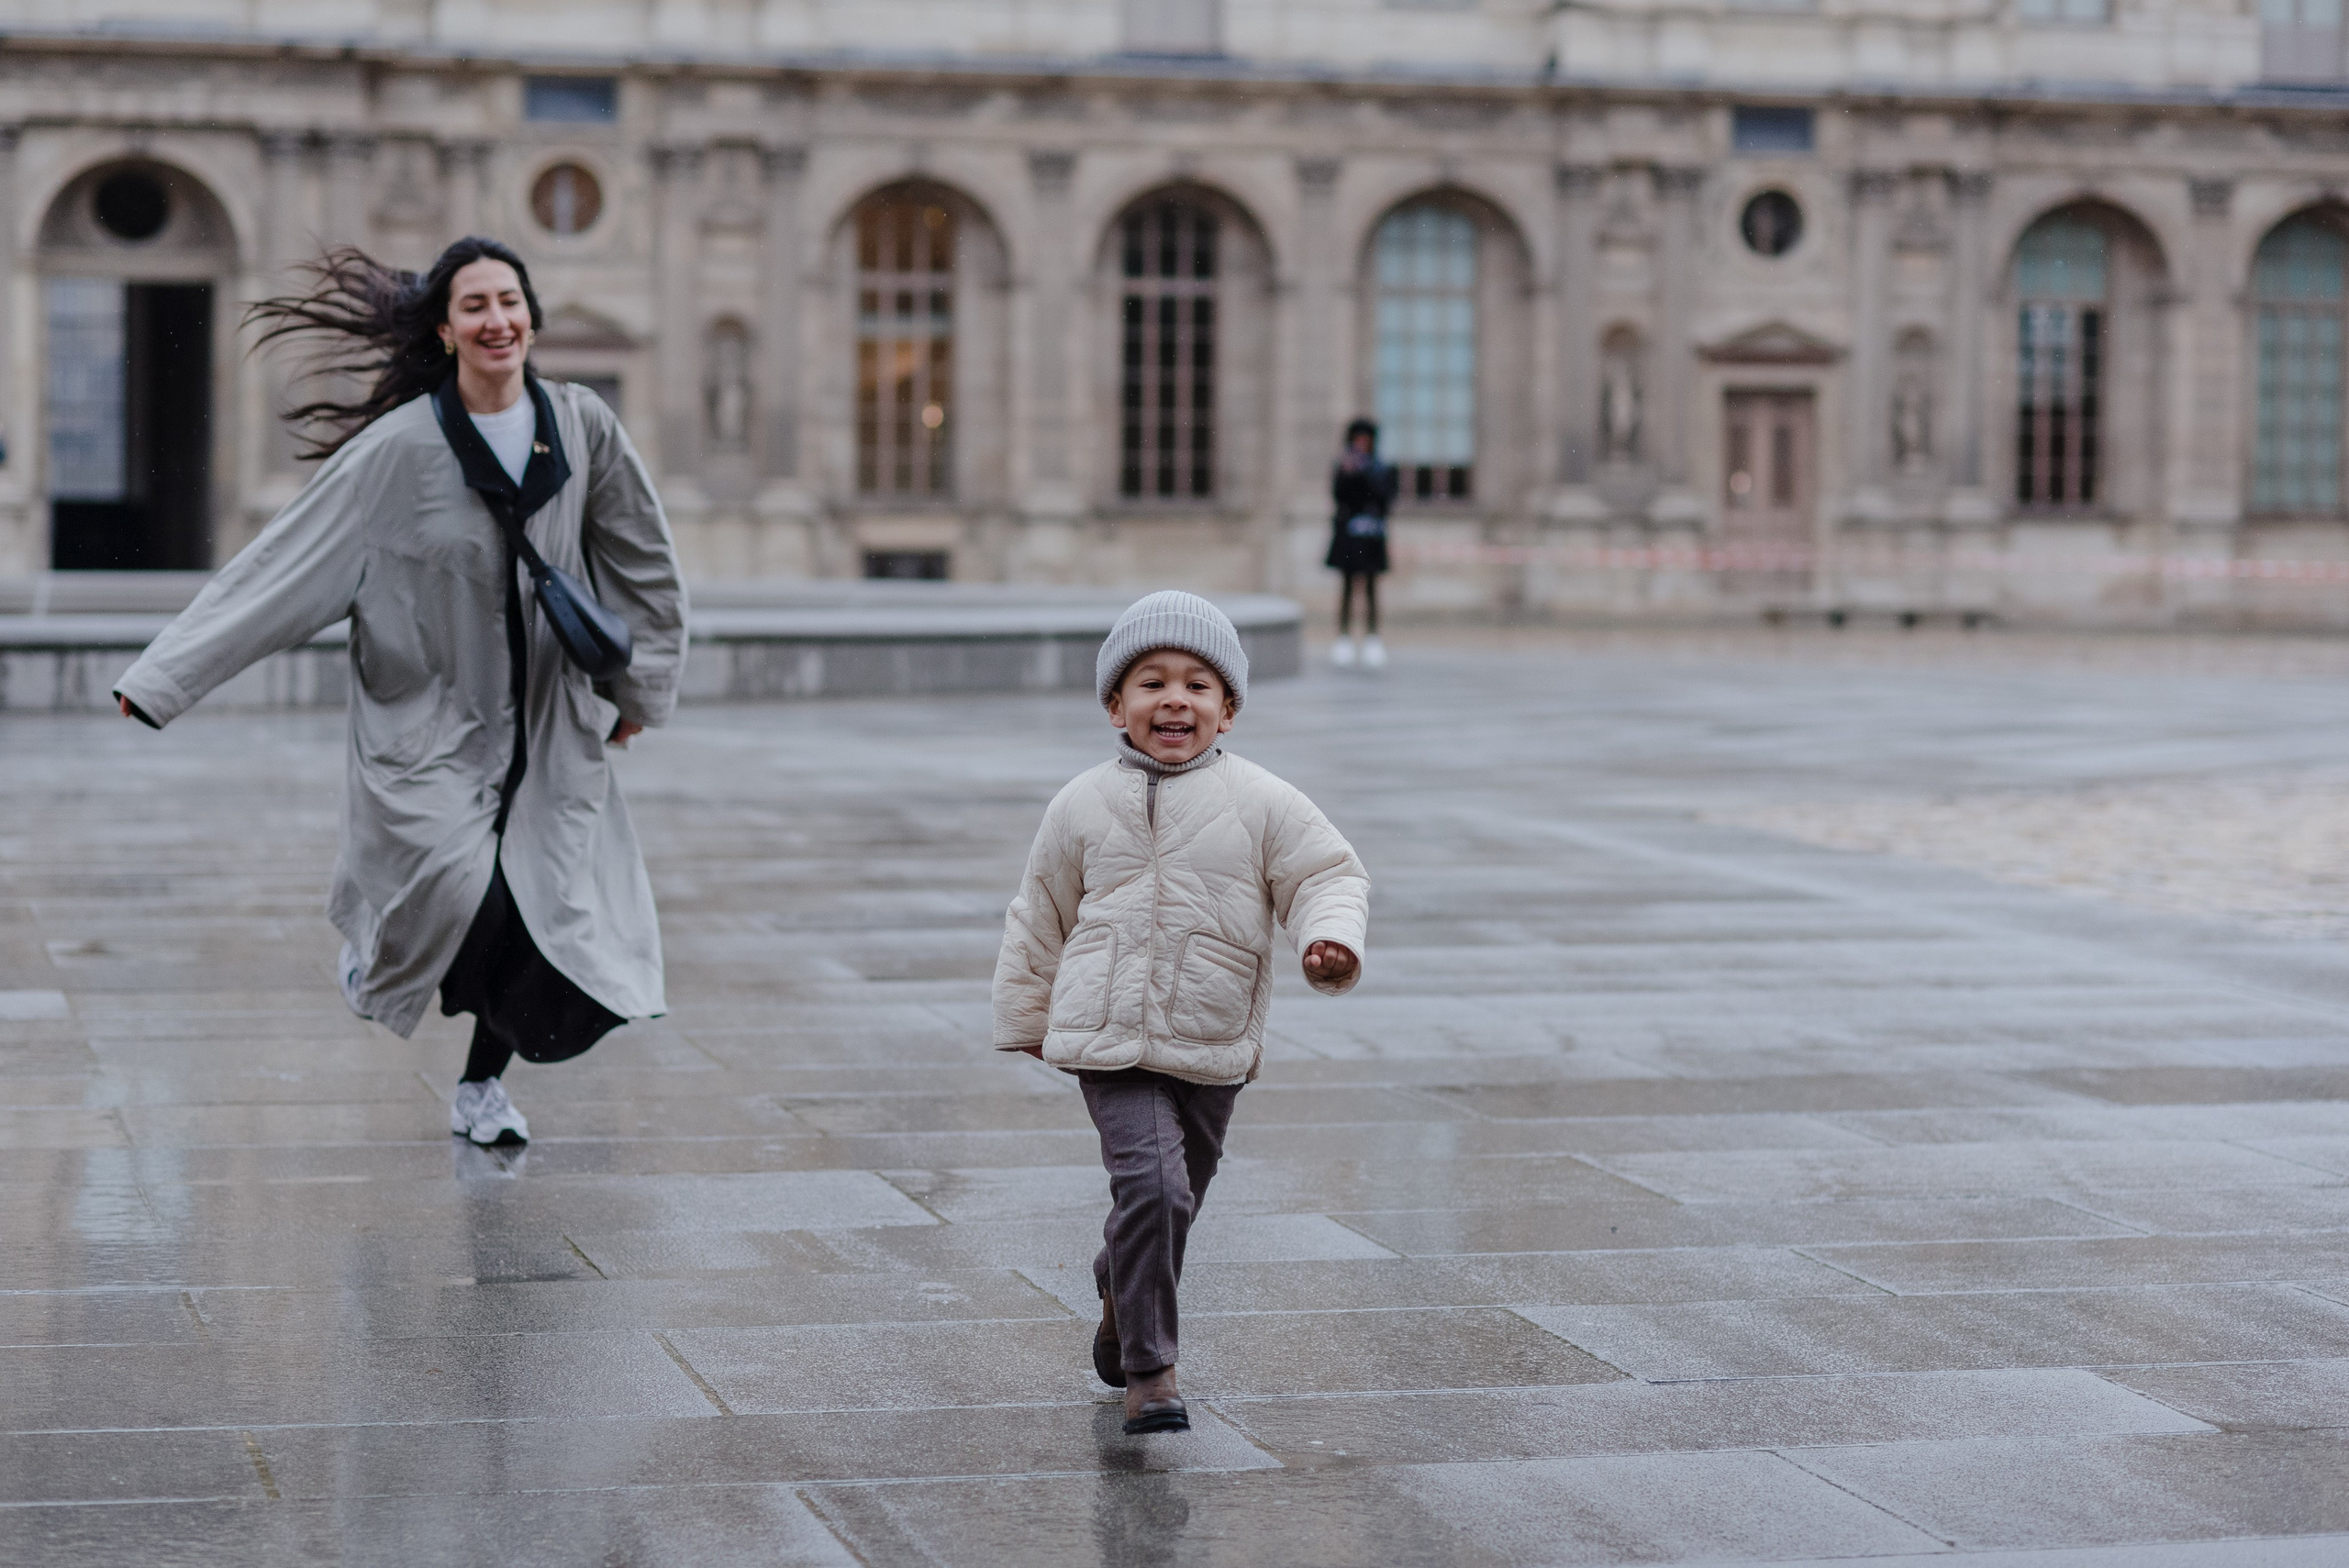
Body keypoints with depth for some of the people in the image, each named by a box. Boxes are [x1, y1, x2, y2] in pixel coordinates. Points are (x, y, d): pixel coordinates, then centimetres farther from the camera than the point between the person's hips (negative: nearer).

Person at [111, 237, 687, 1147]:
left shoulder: (582, 427, -1)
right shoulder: (399, 449, -12)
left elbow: (640, 560, 13)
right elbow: (288, 565, -12)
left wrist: (640, 687, 17)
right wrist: (163, 679, -14)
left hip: (548, 729, 4)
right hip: (430, 724, -3)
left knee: (549, 923, -3)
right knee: (464, 899, -21)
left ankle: (482, 1084, 25)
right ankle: (378, 945, 17)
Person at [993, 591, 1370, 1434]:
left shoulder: (1262, 803, -2)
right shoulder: (1084, 805, 0)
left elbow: (1328, 874, 2)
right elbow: (1042, 915, 12)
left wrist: (1331, 936, -20)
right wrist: (1026, 1014, 19)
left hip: (1212, 1048, 2)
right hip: (1109, 1040, -2)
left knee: (1169, 1200, 16)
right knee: (1151, 1186, -19)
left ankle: (1120, 1306, 46)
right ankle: (1150, 1371, -11)